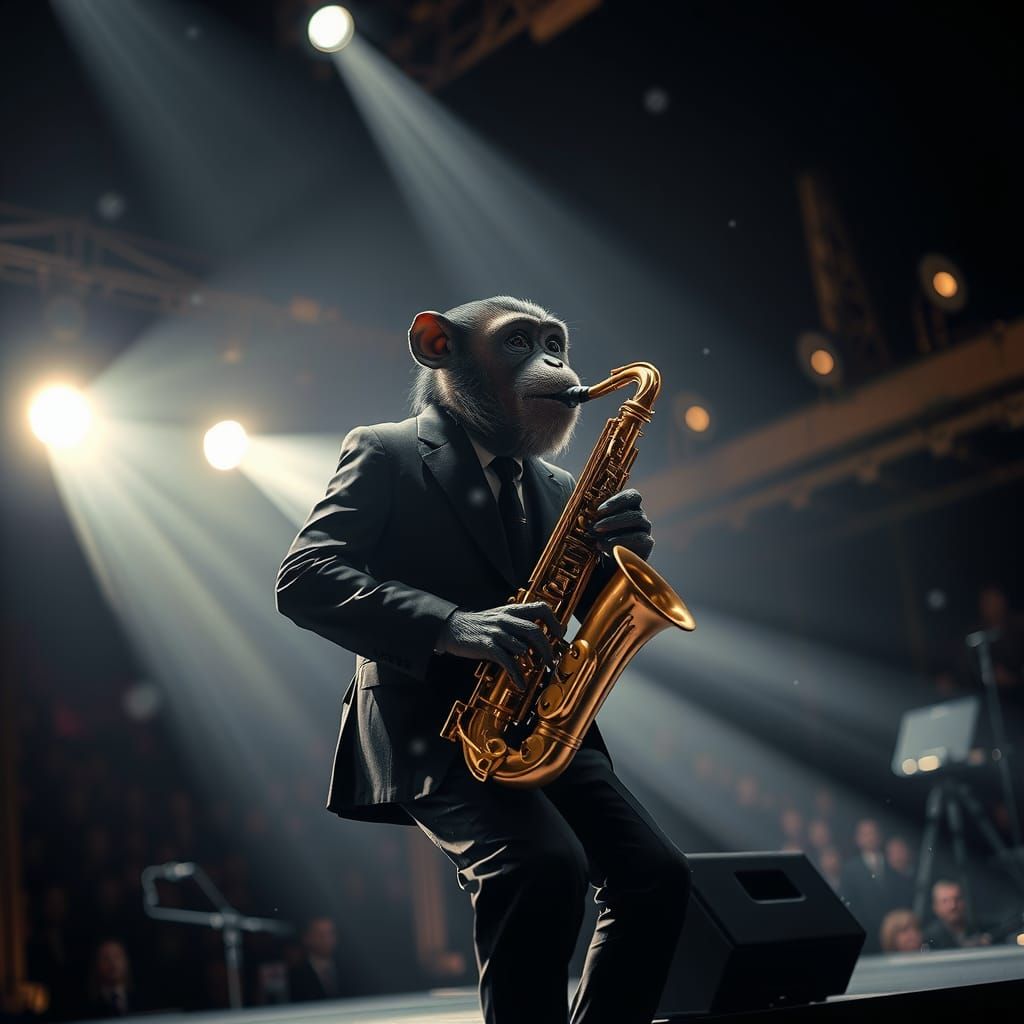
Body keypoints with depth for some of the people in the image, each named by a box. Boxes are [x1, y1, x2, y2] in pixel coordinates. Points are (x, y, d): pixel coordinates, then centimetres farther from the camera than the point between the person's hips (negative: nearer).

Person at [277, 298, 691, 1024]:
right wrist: (450, 627, -26)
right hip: (428, 726, -6)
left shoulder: (557, 490, 19)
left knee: (658, 876, -11)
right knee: (545, 867, -30)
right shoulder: (387, 454, 2)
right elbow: (304, 579, -12)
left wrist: (622, 556, -8)